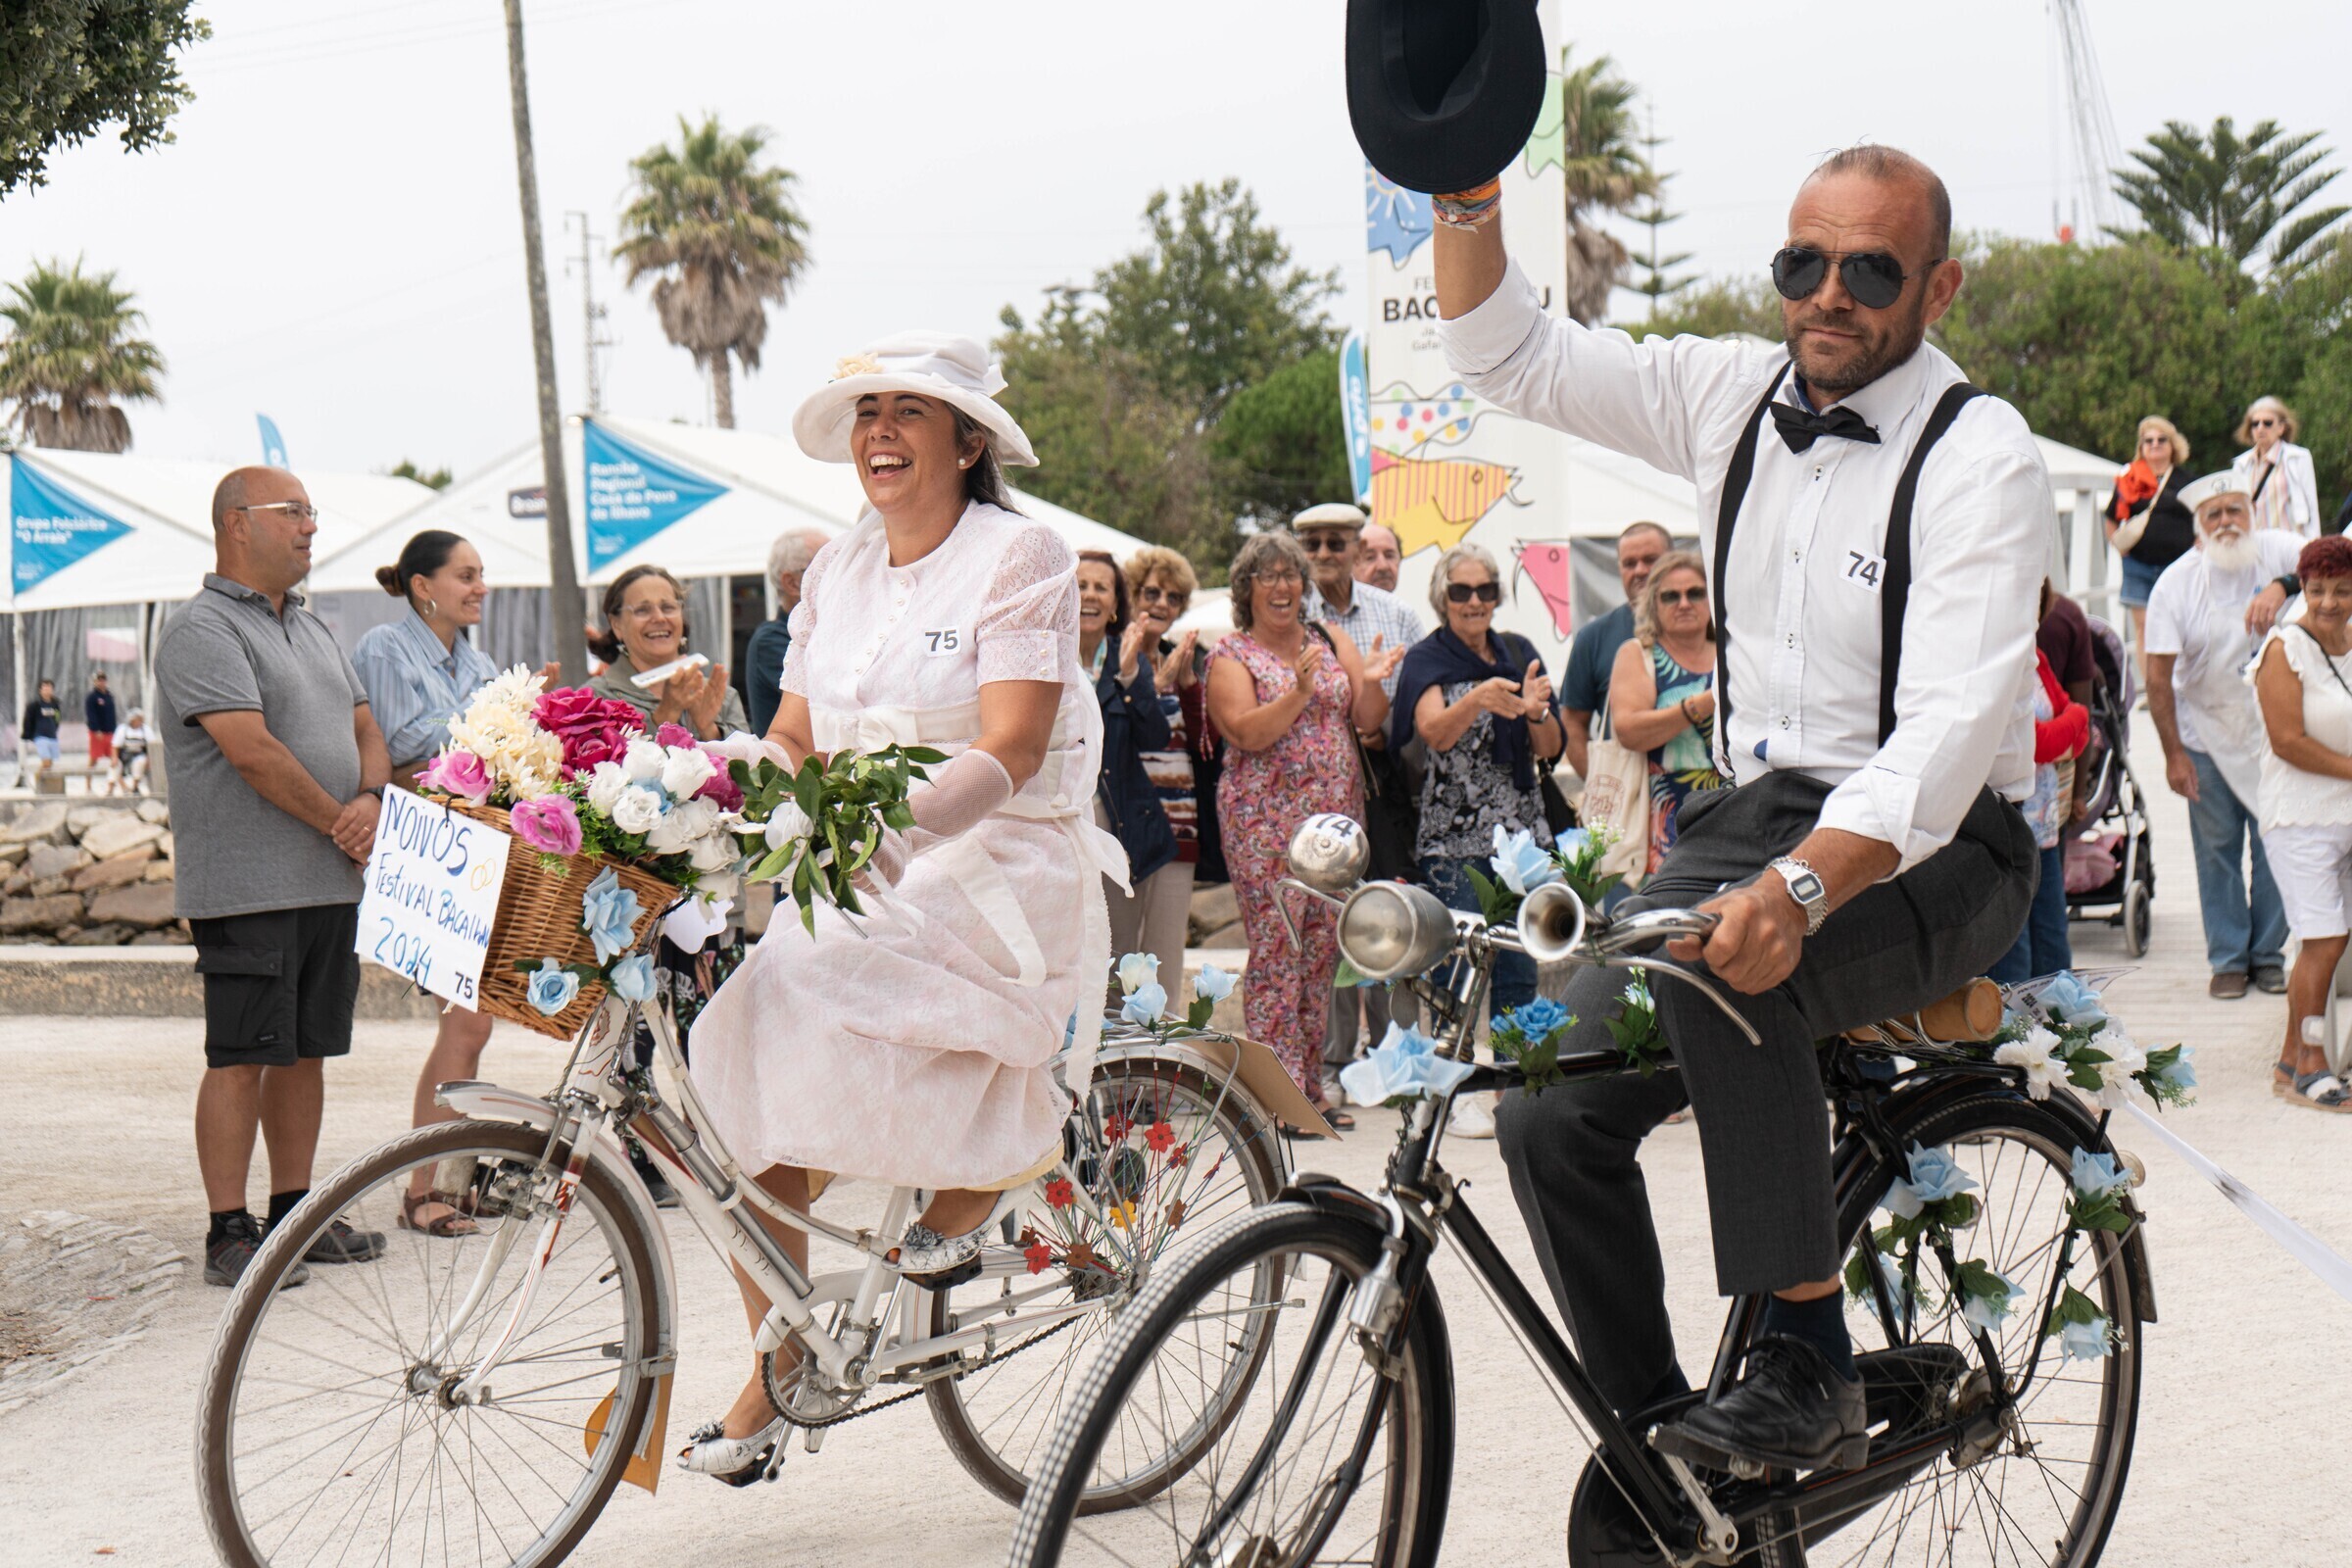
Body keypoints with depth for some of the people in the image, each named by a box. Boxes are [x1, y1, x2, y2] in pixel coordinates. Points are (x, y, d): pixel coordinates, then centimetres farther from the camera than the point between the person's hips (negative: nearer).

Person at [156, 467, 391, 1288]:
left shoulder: (312, 630, 19)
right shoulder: (204, 629, -10)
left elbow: (365, 732, 17)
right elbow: (254, 752, -18)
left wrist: (370, 802, -4)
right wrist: (338, 823, -10)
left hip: (331, 882, 8)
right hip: (247, 886, -8)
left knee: (305, 1051, 12)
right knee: (241, 1058, -5)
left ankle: (294, 1209, 20)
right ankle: (229, 1233, -2)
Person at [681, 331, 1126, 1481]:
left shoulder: (1019, 556, -7)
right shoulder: (838, 570, 12)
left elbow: (1010, 752, -19)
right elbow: (791, 738, 11)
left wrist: (897, 818, -34)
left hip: (994, 871, -6)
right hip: (856, 878, 6)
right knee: (753, 1068, -12)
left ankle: (992, 1166, 2)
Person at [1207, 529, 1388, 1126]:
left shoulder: (1332, 641, 13)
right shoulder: (1231, 656, 1)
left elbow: (1369, 719, 6)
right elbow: (1249, 732, -13)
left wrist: (1371, 682, -14)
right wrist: (1299, 692, -24)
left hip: (1335, 814, 5)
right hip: (1265, 819, -4)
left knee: (1323, 950, 5)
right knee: (1276, 950, -8)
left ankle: (1311, 1085, 12)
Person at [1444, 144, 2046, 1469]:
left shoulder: (1982, 454, -13)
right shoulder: (1734, 396, 5)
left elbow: (1954, 727, -25)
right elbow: (1511, 358, 13)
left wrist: (1802, 885, -41)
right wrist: (1469, 198, -6)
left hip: (1935, 851, -6)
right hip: (1753, 817, 6)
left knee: (1725, 962, -37)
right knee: (1553, 1110, -13)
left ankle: (1811, 1360, -26)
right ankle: (1651, 1435, 1)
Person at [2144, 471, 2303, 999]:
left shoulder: (2275, 550, -8)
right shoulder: (2176, 583, -12)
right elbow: (2158, 675, -12)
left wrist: (2282, 588, -44)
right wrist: (2173, 753, -14)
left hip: (2274, 728, 1)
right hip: (2207, 736, -1)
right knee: (2217, 850, 5)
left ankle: (2268, 953, 20)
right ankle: (2228, 958, 17)